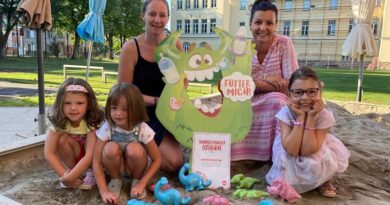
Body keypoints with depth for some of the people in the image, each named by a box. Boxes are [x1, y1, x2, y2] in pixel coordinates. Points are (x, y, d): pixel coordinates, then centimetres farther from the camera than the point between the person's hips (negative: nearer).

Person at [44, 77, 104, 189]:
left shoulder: (92, 122, -31)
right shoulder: (59, 122, -22)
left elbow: (90, 156, -35)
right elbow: (49, 153, -23)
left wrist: (68, 178, -36)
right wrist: (64, 175, -30)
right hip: (74, 157, 3)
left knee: (90, 141, -33)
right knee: (62, 139, -25)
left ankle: (93, 173, -9)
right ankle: (76, 172, -6)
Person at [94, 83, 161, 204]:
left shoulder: (143, 129, -24)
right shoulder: (106, 129, -23)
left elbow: (157, 160, -16)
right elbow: (96, 162, -21)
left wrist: (141, 184, -23)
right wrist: (104, 191, -28)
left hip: (135, 166, 0)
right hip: (116, 166, 1)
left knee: (134, 149, -33)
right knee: (111, 148, -32)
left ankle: (136, 180, -4)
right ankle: (115, 180, -3)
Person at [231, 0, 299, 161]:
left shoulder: (284, 44, -11)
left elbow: (291, 85, -17)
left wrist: (253, 82, -21)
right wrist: (268, 81, -24)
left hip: (276, 104, -1)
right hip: (245, 103, 2)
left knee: (277, 101, -34)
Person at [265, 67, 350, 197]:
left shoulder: (325, 115, -28)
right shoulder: (286, 112, -29)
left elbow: (307, 151, -35)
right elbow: (291, 150, -38)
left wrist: (311, 117, -40)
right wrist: (300, 117, -40)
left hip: (314, 149, 0)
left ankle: (324, 180, 8)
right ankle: (287, 183, 6)